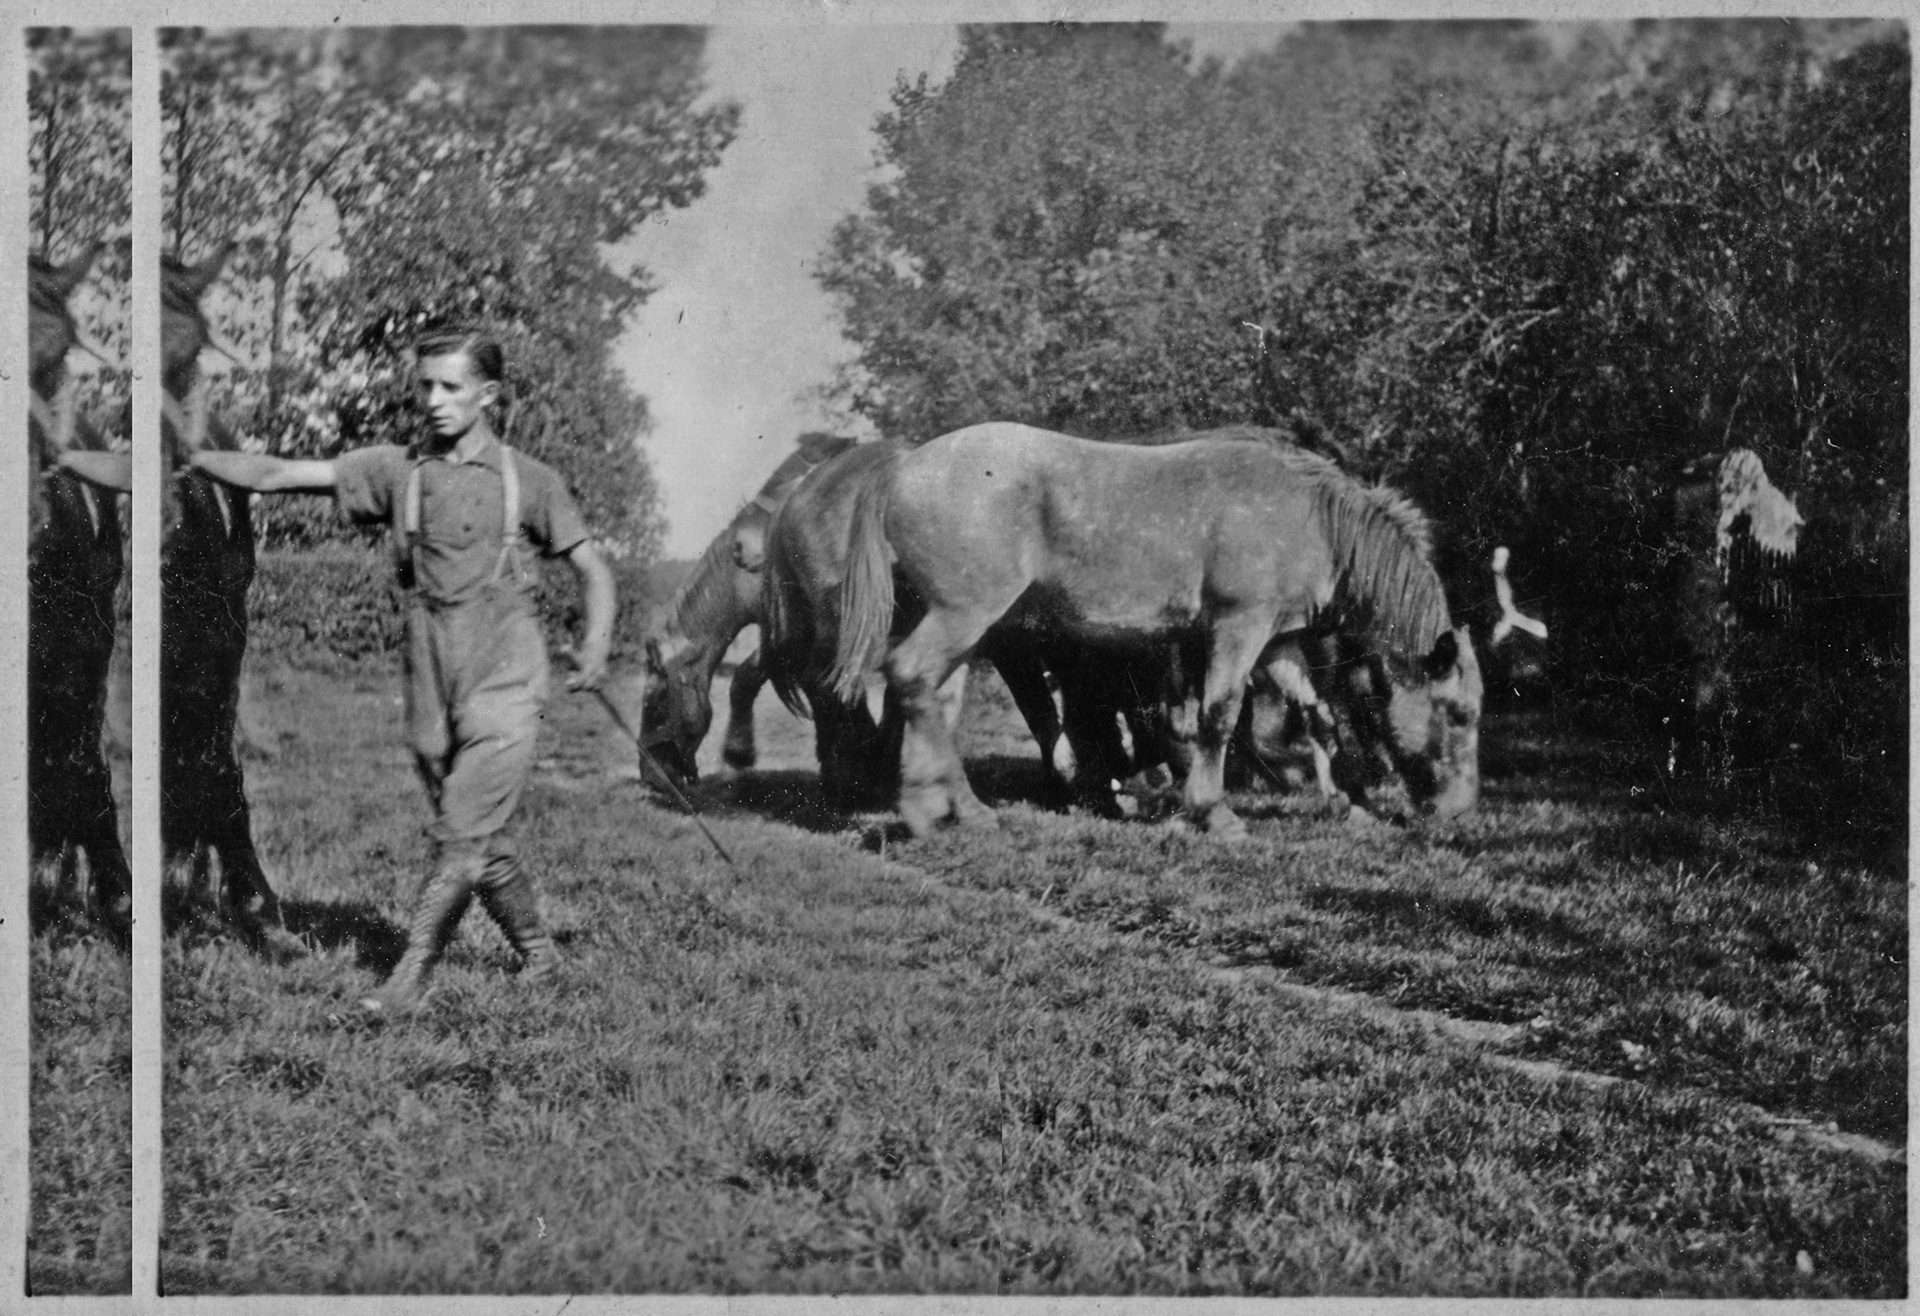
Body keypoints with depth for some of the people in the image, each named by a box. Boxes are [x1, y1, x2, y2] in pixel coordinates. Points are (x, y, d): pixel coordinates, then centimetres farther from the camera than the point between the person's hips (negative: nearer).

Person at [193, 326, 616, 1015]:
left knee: (462, 838, -12)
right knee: (482, 844, 11)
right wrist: (180, 454, -5)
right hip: (432, 681, 4)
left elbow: (591, 568, 8)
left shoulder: (528, 480, 1)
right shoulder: (395, 469, 7)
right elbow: (277, 475, 4)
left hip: (505, 679, -3)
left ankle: (408, 980, -4)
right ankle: (538, 956, 31)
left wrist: (596, 643, -9)